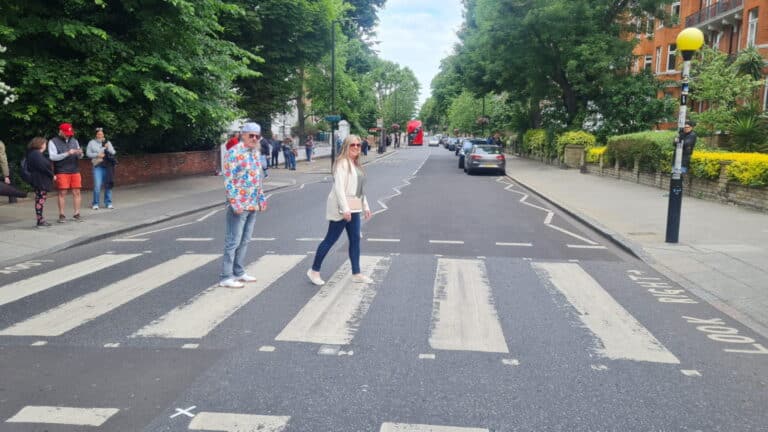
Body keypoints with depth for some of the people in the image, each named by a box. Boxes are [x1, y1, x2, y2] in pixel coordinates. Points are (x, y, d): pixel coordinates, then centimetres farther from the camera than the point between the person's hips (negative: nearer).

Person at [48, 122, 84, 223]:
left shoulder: (74, 140, 13)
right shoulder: (53, 142, 0)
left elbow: (80, 157, 15)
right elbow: (52, 156, -9)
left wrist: (80, 153, -9)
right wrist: (67, 153, -19)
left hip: (75, 170, 4)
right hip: (61, 171, -4)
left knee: (76, 192, 2)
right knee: (62, 193, -3)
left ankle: (77, 213, 8)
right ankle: (62, 215, 4)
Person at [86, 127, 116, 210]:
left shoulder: (107, 142, 12)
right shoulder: (91, 143, 6)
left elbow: (113, 152, 6)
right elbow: (88, 153, 1)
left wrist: (107, 148, -12)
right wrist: (97, 155, -12)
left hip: (107, 166, 2)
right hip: (97, 166, -2)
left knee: (108, 184, 3)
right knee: (97, 185, -9)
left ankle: (108, 203, 13)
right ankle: (95, 203, 3)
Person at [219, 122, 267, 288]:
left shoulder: (255, 152, 12)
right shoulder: (234, 152, -13)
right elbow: (229, 180, -16)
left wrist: (262, 198, 16)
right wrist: (235, 203, -20)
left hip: (253, 205, 8)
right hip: (239, 205, -8)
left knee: (244, 240, 14)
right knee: (233, 241, -3)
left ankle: (238, 272, 24)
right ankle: (225, 277, 4)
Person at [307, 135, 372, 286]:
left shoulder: (356, 165, 16)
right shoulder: (342, 163, -12)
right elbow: (339, 187, -20)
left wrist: (365, 207, 18)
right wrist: (345, 209, -26)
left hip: (353, 209, 9)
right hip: (341, 209, -9)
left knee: (355, 240, 8)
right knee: (330, 239, -2)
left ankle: (356, 274, 15)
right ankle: (314, 271, 10)